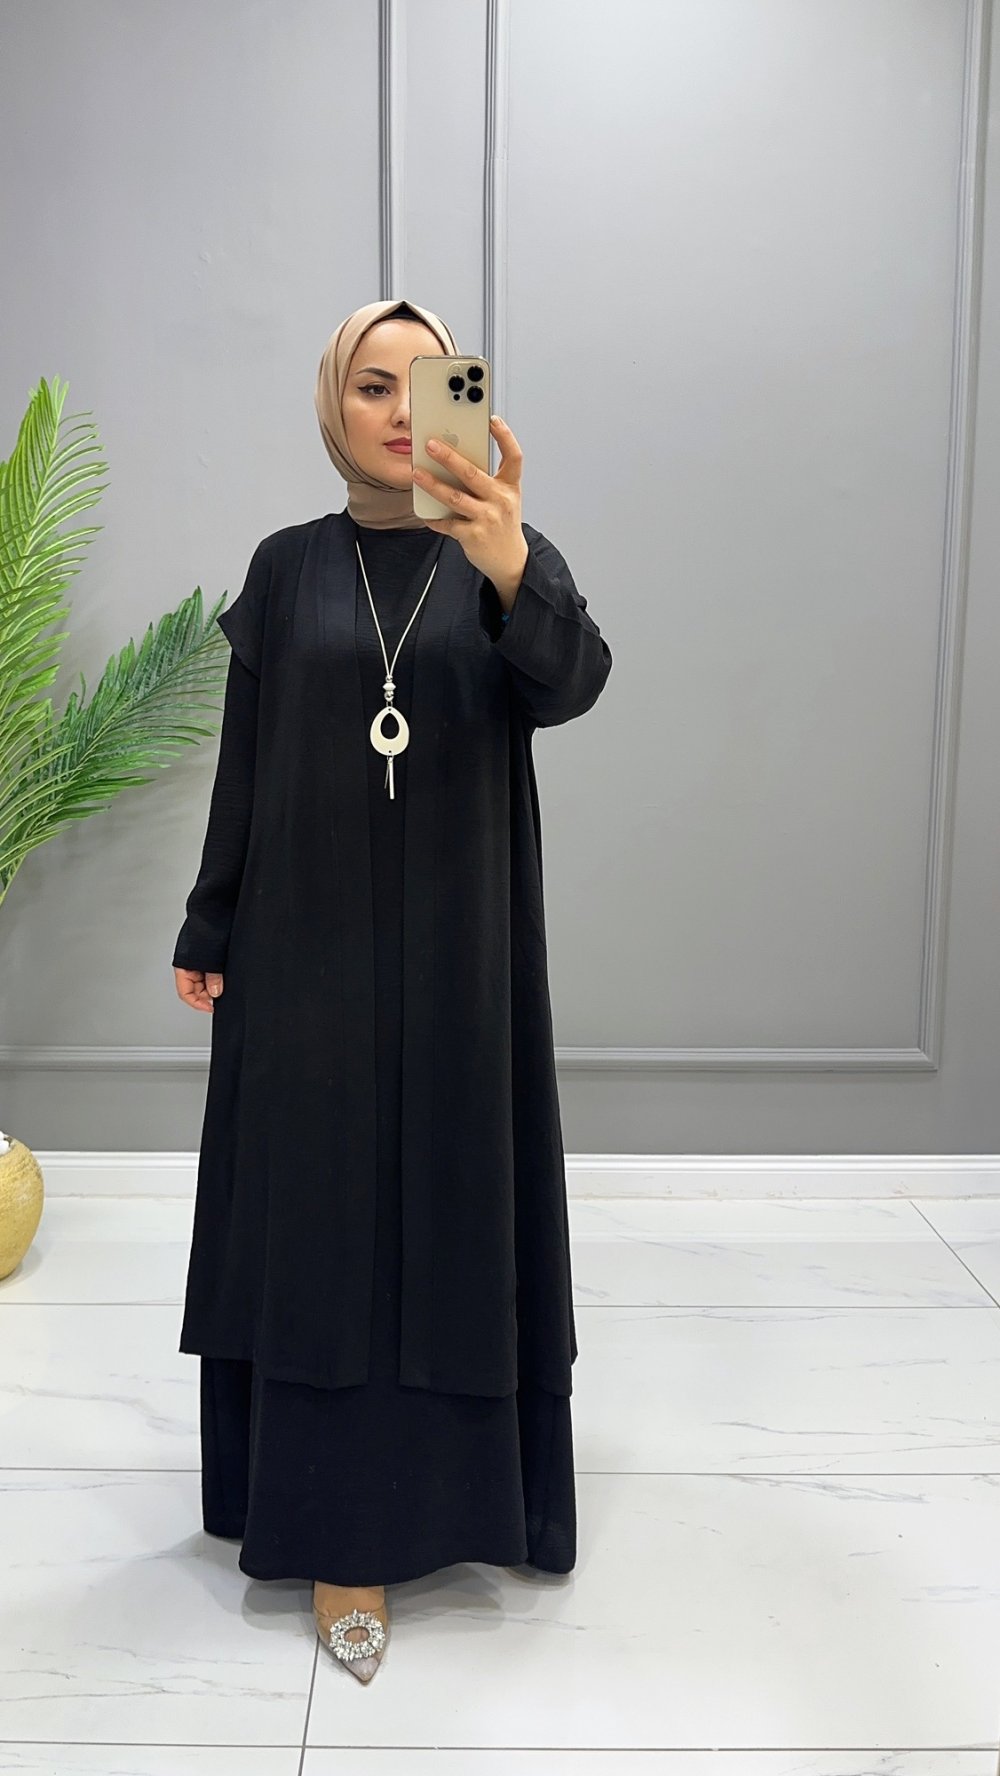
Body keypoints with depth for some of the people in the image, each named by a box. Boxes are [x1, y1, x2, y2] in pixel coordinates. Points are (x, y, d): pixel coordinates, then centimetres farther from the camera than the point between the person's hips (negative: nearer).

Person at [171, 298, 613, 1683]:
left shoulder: (513, 556, 0)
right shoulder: (289, 569, 4)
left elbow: (570, 685, -22)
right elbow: (244, 763, 5)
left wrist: (512, 567, -41)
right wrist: (206, 932, 3)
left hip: (461, 942, 0)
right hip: (311, 938, 0)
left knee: (457, 1198, 7)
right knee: (325, 1211, 3)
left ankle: (452, 1465, 30)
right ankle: (342, 1528, 14)